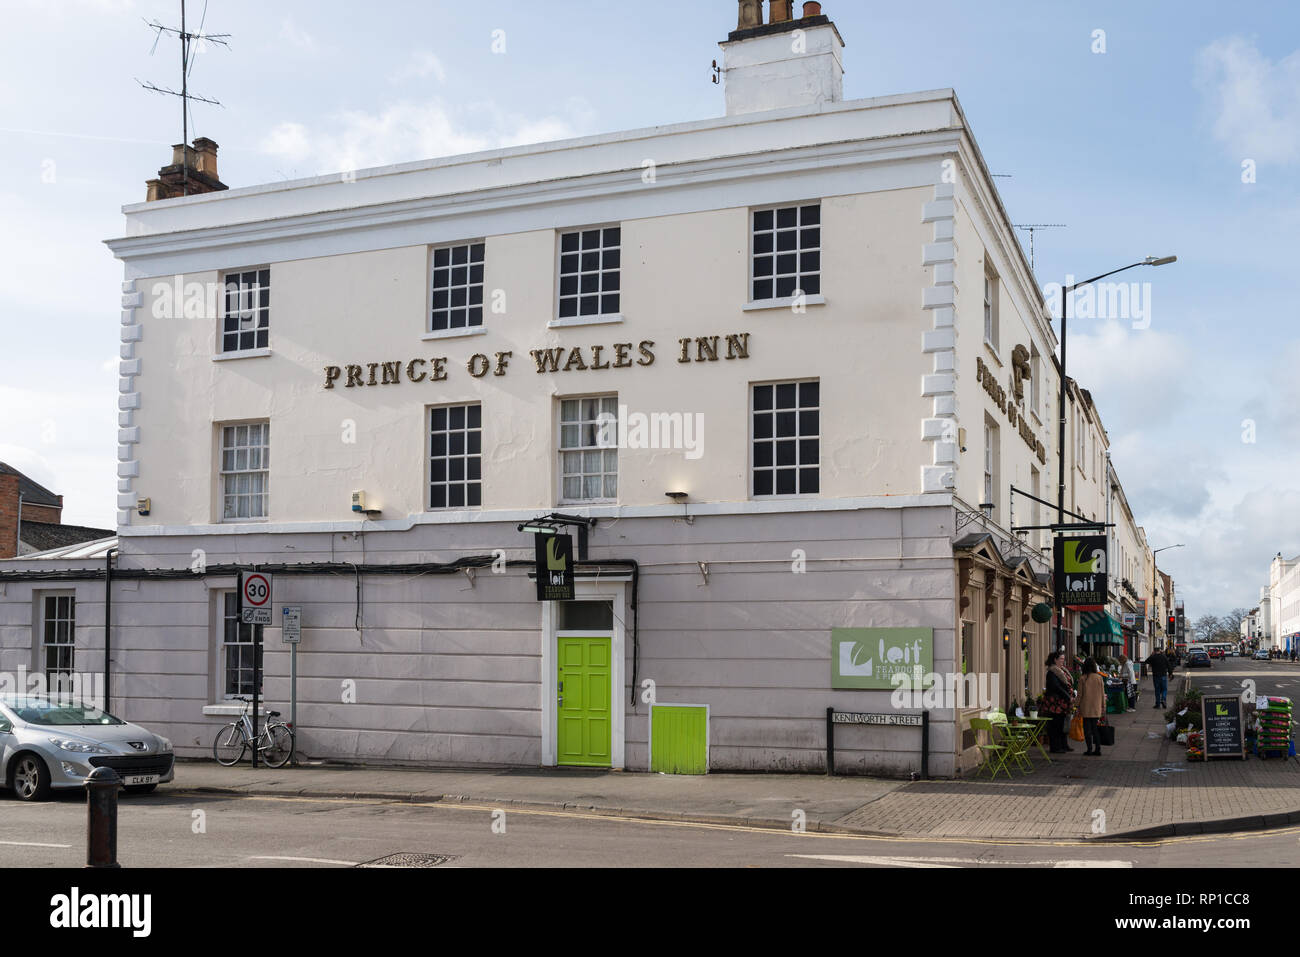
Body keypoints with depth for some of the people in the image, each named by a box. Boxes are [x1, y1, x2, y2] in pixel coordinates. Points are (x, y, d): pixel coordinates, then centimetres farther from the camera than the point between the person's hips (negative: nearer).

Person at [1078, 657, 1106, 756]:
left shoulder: (1083, 678, -9)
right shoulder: (1099, 678, -2)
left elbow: (1080, 694, -4)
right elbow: (1102, 694, 4)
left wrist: (1078, 707, 4)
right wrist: (1103, 706, 13)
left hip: (1086, 707, -3)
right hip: (1096, 708, 3)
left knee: (1087, 729, 5)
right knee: (1094, 728, 12)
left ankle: (1090, 749, 3)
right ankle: (1097, 749, 9)